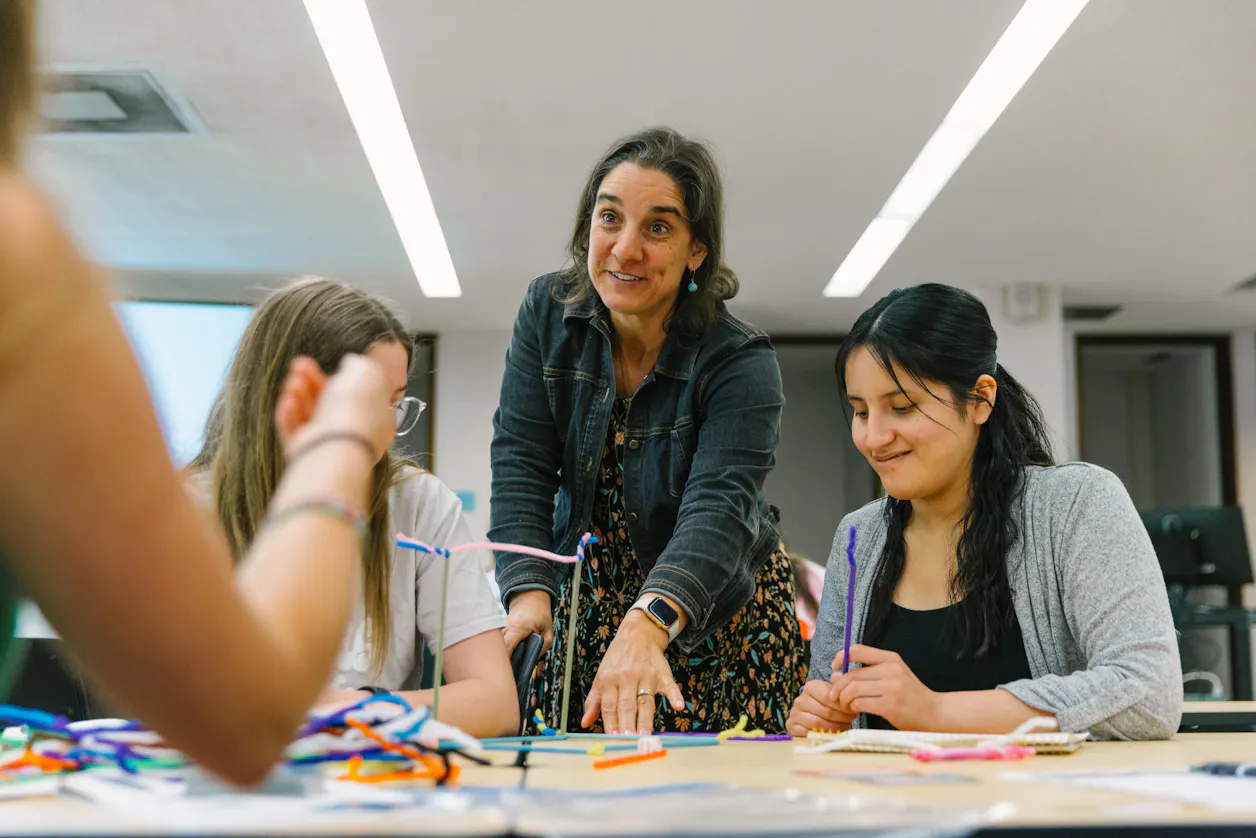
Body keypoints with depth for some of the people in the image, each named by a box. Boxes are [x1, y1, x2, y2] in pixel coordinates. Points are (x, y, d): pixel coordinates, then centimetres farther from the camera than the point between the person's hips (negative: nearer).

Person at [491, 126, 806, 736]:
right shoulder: (548, 313, -7)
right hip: (587, 605, 3)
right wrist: (529, 592, -29)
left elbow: (719, 504, -32)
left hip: (715, 614, -2)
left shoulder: (741, 362, -19)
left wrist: (649, 624, -49)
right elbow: (521, 462, -13)